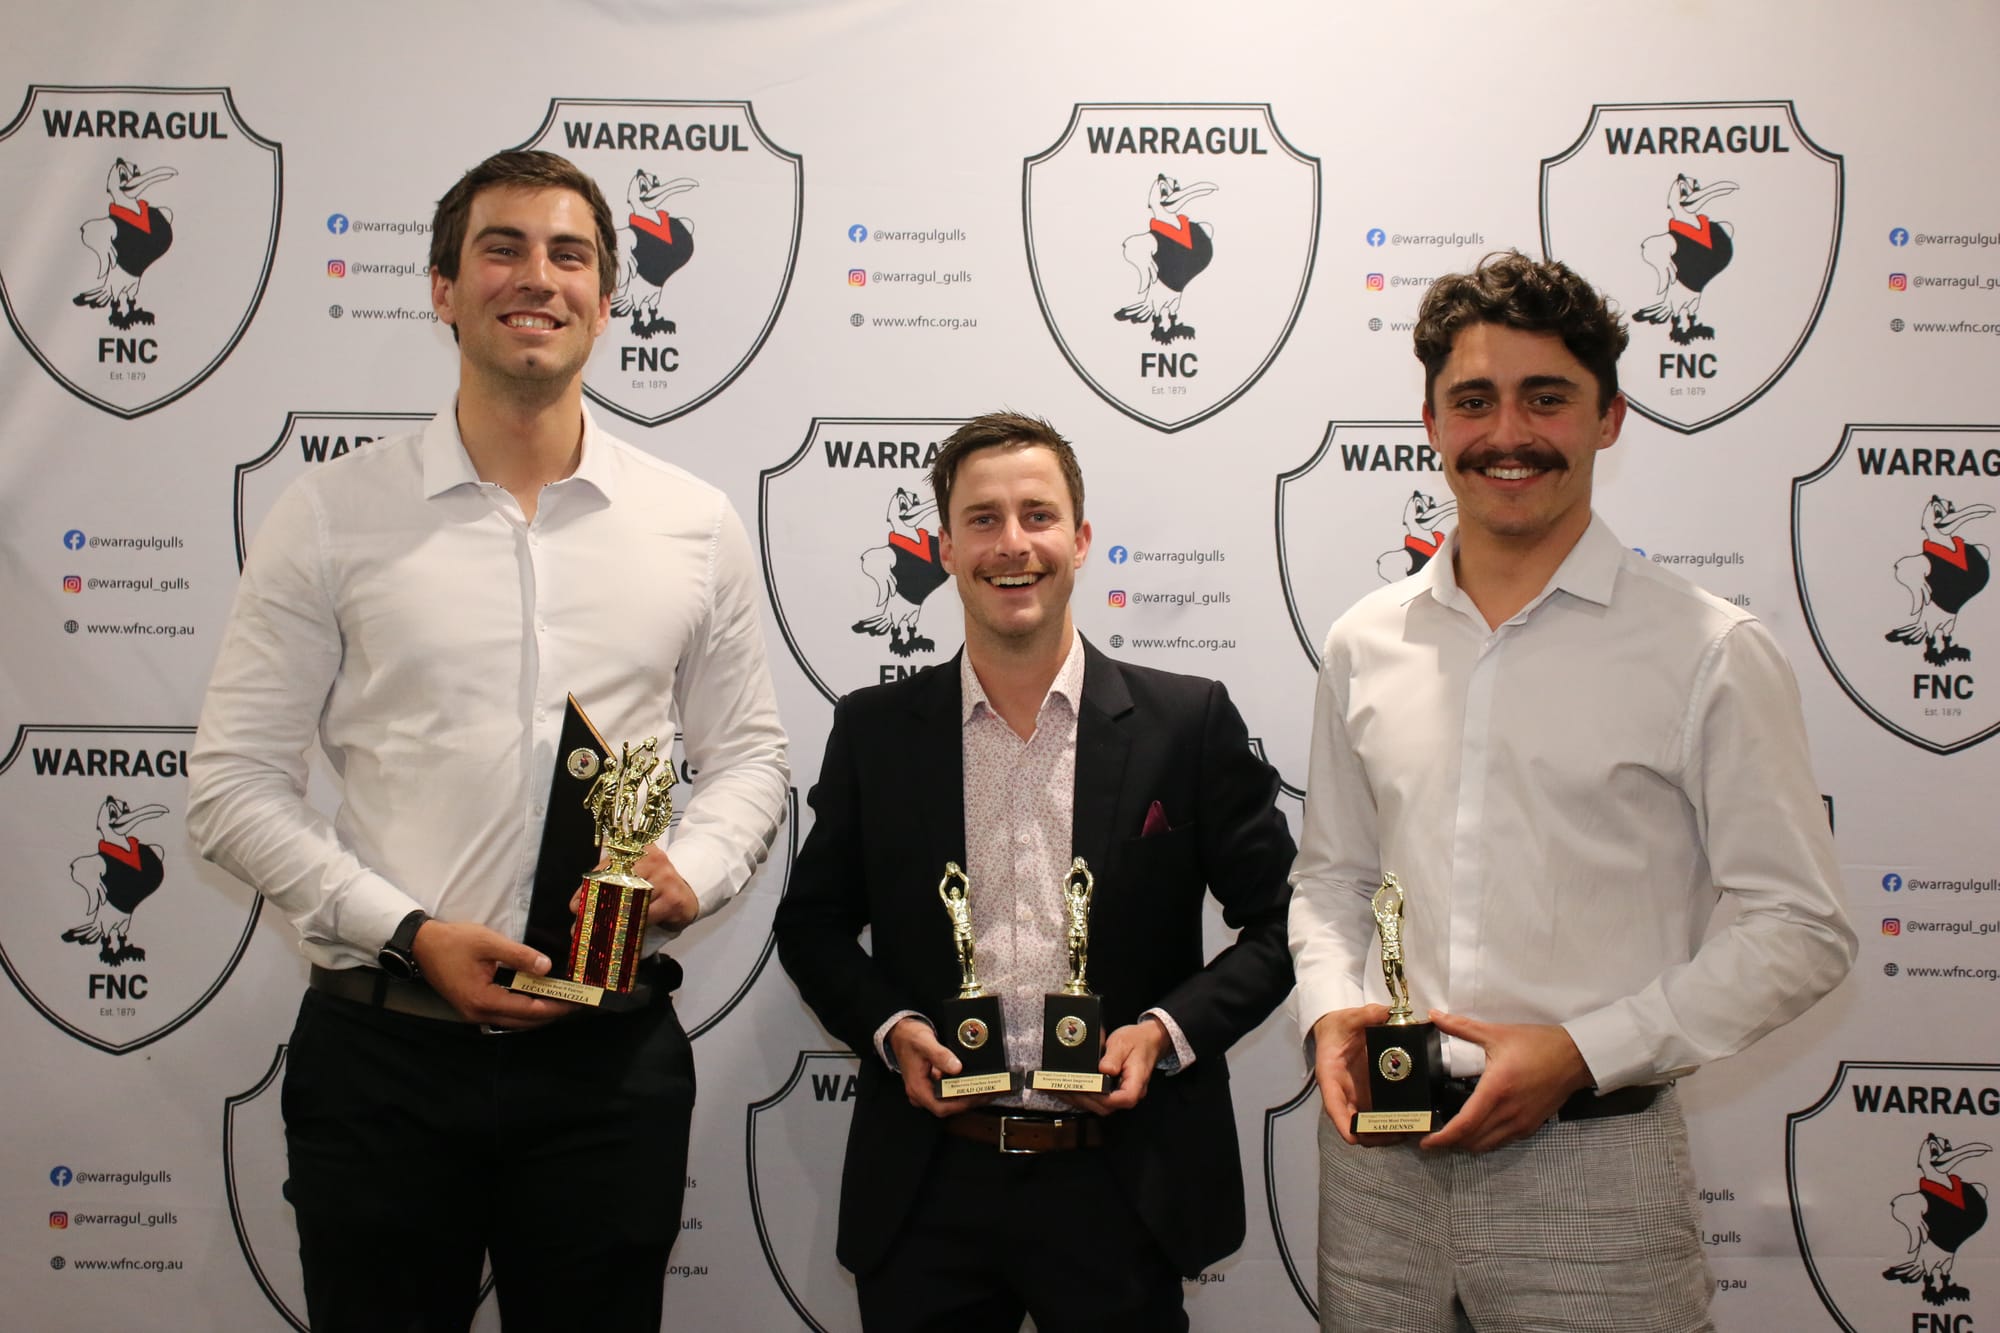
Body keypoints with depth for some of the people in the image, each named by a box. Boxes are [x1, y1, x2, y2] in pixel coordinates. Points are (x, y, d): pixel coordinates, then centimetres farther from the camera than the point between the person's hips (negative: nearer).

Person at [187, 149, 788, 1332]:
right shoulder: (333, 514, -1)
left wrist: (691, 874, -10)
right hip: (383, 1049, -1)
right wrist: (410, 934, -12)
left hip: (613, 1055, 2)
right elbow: (236, 781, -1)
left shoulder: (695, 523, 4)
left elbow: (749, 755, 11)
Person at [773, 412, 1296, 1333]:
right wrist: (889, 1028, -6)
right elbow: (813, 922, 10)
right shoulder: (874, 731, 2)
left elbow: (1278, 920, 2)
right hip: (926, 1192, 1)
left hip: (1123, 1189, -1)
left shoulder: (1189, 722, -2)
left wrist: (1170, 1031, -11)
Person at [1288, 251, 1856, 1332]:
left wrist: (1580, 1051, -14)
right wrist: (1333, 1008, -3)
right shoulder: (1365, 643, 6)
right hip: (1378, 1164, 3)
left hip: (1590, 1169, -3)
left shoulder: (1710, 653, -6)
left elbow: (1800, 930, -5)